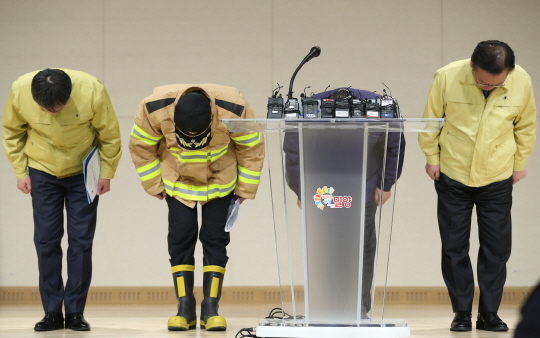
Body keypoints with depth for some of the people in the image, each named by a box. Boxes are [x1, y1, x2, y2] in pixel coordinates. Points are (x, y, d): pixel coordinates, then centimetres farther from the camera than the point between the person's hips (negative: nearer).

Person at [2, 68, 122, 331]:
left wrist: (107, 173, -5)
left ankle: (75, 312, 4)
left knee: (81, 240, -3)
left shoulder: (92, 92, -27)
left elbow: (109, 134, -9)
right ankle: (52, 312, 4)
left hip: (83, 172, -1)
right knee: (46, 240, -2)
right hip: (42, 172, 1)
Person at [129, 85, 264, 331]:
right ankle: (185, 308, -1)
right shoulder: (154, 110, -30)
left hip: (219, 182, 0)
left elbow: (251, 148, -11)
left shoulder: (233, 111, -32)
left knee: (215, 239, -5)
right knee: (180, 238, -7)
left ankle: (211, 308, 0)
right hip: (177, 181, 1)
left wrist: (245, 188, -4)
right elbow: (141, 146, -9)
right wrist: (153, 184, -4)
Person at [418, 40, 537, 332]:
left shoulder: (521, 82, -13)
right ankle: (462, 312, 14)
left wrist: (520, 163, 9)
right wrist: (432, 158, 2)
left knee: (497, 247, 2)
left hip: (498, 179, 1)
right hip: (452, 176, -1)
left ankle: (489, 312, 12)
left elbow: (526, 126, 5)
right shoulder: (447, 77, -18)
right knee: (454, 247, 4)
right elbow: (431, 120, -2)